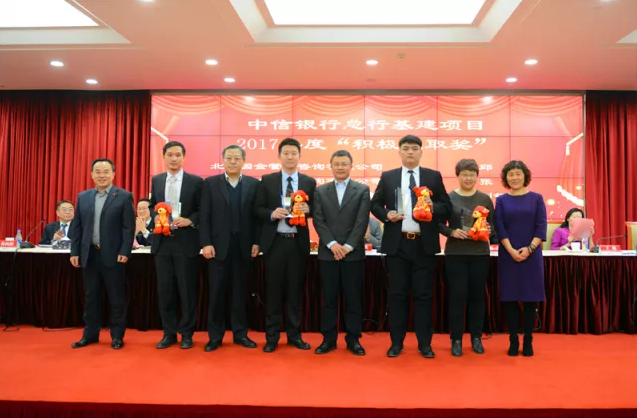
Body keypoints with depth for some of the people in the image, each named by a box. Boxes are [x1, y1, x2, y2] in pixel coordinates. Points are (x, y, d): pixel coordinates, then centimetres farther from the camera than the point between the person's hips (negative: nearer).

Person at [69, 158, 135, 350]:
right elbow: (76, 226, 11)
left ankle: (117, 336, 14)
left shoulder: (124, 196, -2)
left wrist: (125, 252, -13)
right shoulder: (83, 197, 11)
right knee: (91, 297, 12)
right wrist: (74, 252, 4)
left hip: (112, 255, -4)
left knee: (117, 298, 4)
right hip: (89, 255, 4)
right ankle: (90, 334, 24)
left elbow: (129, 227, -7)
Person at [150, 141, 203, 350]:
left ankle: (186, 334, 16)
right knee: (165, 290, 9)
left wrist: (189, 220, -16)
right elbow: (152, 206, 16)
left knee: (187, 290, 3)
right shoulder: (156, 180, 11)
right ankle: (169, 333, 21)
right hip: (162, 242, 4)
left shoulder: (196, 181, -1)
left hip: (186, 243, -3)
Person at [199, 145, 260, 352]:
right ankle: (215, 336, 16)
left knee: (240, 291, 9)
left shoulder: (253, 184, 6)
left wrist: (256, 242, -3)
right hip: (218, 246, -1)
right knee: (216, 292, 5)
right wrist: (206, 243, -8)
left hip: (243, 246, 1)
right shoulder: (210, 183, 3)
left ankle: (240, 333, 20)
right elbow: (204, 216, -1)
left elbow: (256, 215, 4)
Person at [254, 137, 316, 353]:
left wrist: (308, 209, -13)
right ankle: (272, 336, 17)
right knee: (273, 290, 6)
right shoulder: (267, 180, 4)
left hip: (298, 242, 1)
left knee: (296, 290, 9)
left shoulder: (310, 182, 7)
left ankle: (294, 334, 22)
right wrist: (272, 213, -17)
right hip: (274, 242, -1)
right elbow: (258, 209, 2)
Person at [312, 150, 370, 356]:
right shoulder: (320, 191, 9)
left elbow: (362, 221, -4)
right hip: (328, 253, 1)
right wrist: (332, 244, -12)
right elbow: (318, 221, 0)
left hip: (353, 253, -1)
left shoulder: (362, 190, 5)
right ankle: (329, 339, 16)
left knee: (353, 298, 5)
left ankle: (353, 339, 16)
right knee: (329, 299, 6)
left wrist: (348, 246, -12)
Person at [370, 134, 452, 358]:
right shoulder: (387, 177, 8)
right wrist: (387, 214, -10)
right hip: (397, 244, 1)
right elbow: (375, 204, 9)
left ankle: (425, 344, 16)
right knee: (397, 294, 7)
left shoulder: (434, 176, 7)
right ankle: (396, 342, 17)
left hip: (424, 244, 0)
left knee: (423, 294, 5)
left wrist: (433, 207, -15)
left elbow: (447, 207, 5)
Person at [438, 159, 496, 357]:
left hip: (480, 254, 2)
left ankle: (476, 338, 23)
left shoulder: (485, 198, 6)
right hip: (455, 254, -2)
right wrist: (451, 232, -17)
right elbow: (439, 224, 1)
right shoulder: (448, 197, 0)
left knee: (477, 295, 9)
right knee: (457, 295, 0)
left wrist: (489, 231, -12)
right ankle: (456, 339, 12)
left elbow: (493, 224, 9)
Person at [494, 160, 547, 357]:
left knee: (530, 298, 3)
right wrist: (512, 250, -13)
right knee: (510, 298, 2)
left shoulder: (536, 198, 5)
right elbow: (499, 228, -1)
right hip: (508, 255, 0)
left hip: (532, 254, 0)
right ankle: (513, 340, 12)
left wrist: (529, 248, -14)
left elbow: (541, 226, -1)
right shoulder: (501, 200, 6)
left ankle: (528, 341, 14)